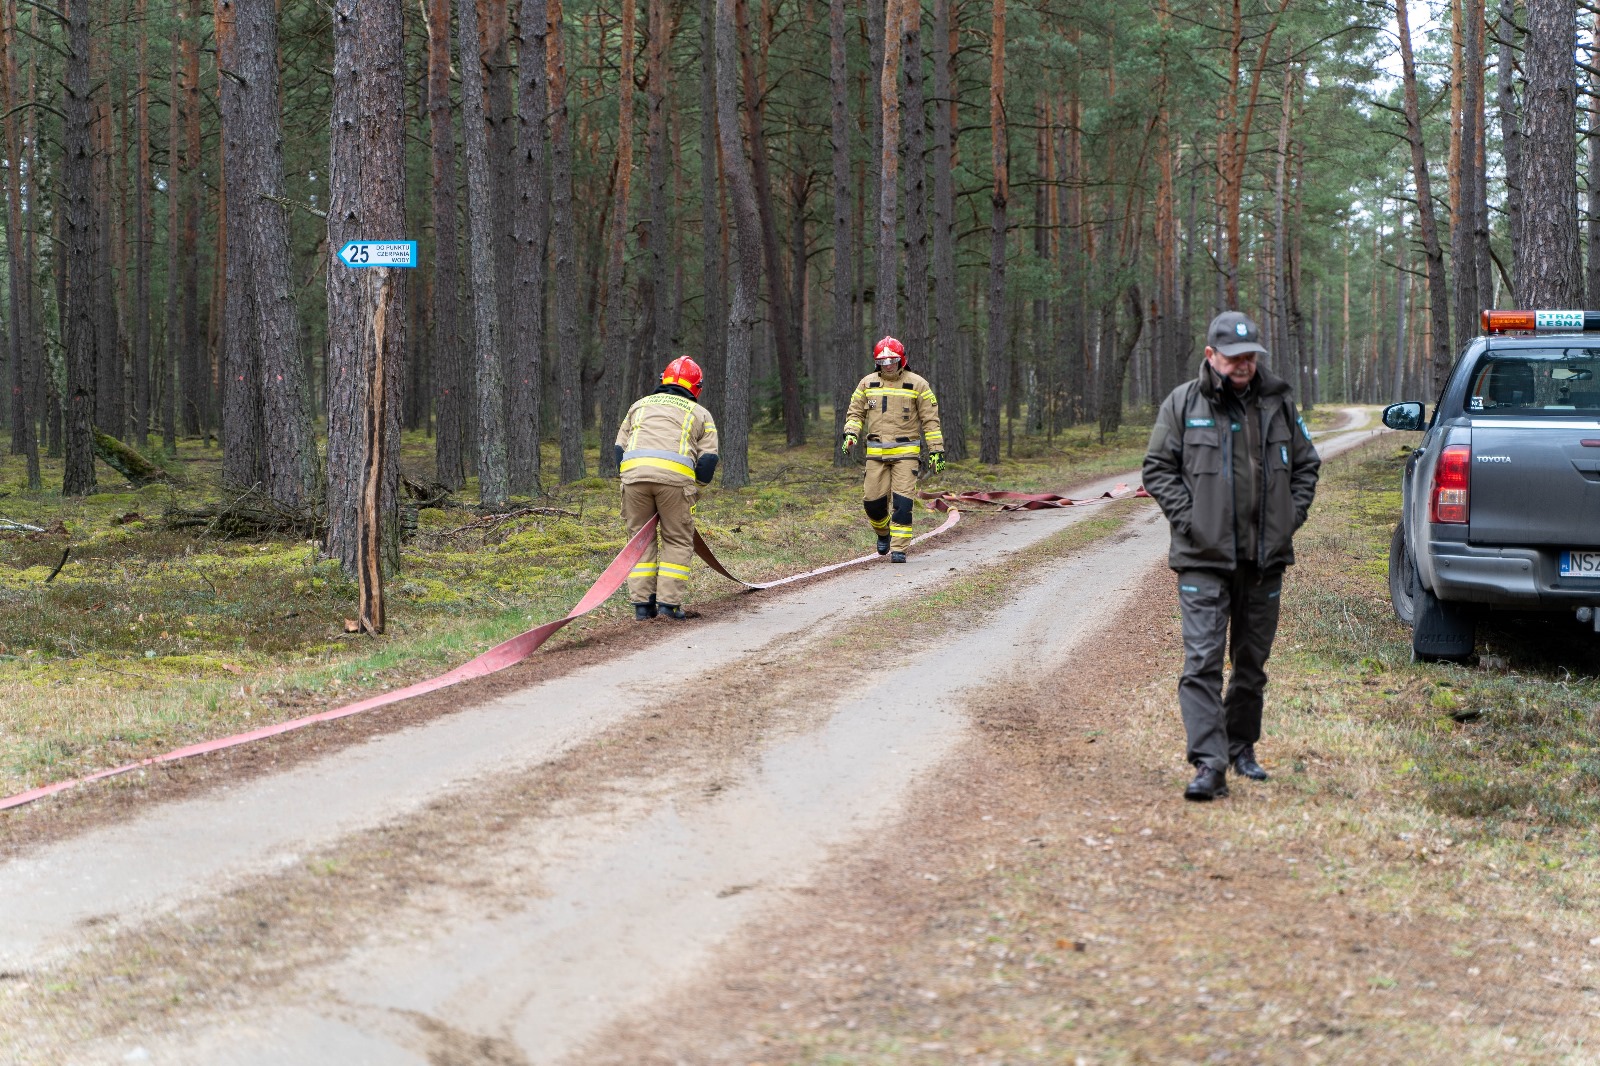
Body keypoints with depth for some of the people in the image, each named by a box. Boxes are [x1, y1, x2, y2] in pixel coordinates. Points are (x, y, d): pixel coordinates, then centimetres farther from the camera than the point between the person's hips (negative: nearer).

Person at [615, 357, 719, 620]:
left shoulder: (640, 405, 30)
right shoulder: (700, 413, 23)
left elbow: (620, 449, 22)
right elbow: (708, 460, 12)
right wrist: (694, 490, 24)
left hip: (633, 470, 2)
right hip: (675, 474, -2)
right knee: (678, 541, 9)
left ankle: (642, 602, 11)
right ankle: (668, 601, 2)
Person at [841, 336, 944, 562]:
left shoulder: (917, 384, 2)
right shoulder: (867, 383, 10)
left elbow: (930, 420, 4)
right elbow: (855, 413, 17)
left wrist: (936, 451, 0)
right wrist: (850, 433, -4)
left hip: (906, 451, -3)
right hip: (876, 452, 3)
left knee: (902, 501, -11)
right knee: (873, 500, 1)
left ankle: (898, 548, -6)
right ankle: (883, 533, 31)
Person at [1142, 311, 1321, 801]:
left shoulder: (1278, 403, 7)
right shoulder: (1183, 404, -2)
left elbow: (1306, 465, 16)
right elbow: (1157, 468, 0)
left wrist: (1290, 517, 4)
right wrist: (1188, 518, -10)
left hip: (1265, 558, 4)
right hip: (1204, 558, -4)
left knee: (1253, 660, 14)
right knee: (1203, 660, -12)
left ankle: (1242, 747, 30)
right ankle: (1209, 765, -15)